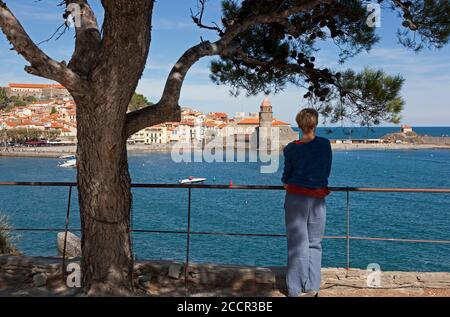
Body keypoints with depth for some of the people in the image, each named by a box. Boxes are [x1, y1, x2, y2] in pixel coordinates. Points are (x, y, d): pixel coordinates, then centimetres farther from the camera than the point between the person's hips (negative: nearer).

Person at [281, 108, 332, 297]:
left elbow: (287, 174, 5)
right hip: (317, 198, 2)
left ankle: (297, 290, 13)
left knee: (297, 244, 7)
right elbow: (327, 171, 7)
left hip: (296, 198, -1)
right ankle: (312, 288, 15)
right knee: (314, 243, 13)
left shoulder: (291, 148, -6)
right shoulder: (325, 144, -2)